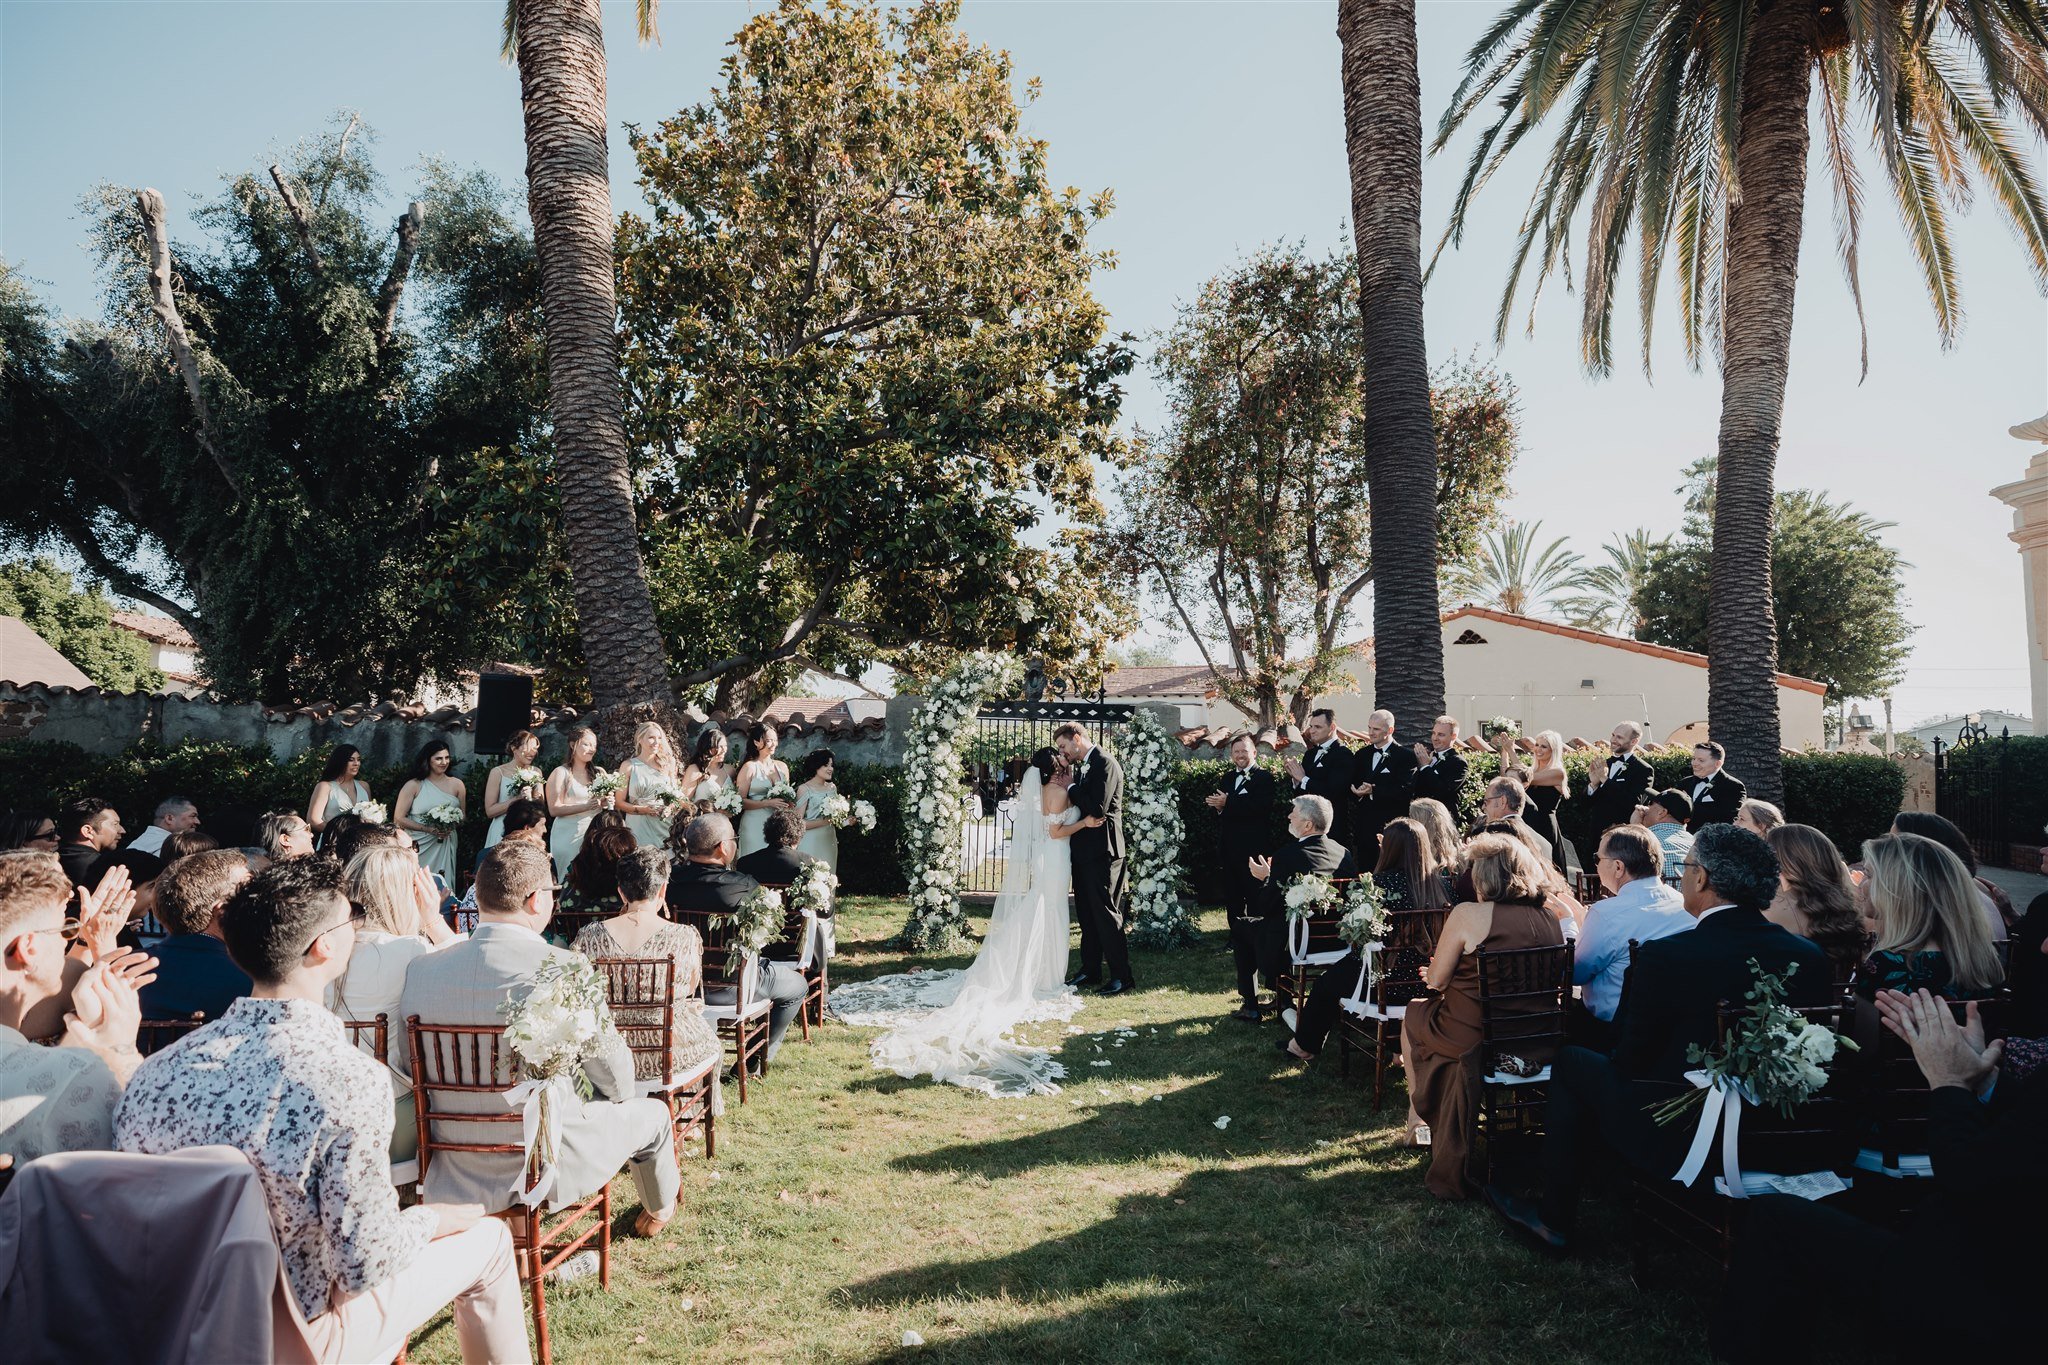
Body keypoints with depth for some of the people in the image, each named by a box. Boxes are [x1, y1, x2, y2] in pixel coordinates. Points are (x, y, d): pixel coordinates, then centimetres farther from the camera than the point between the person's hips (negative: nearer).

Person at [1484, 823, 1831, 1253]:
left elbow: (1631, 1059, -11)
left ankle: (1555, 1221, 26)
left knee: (1572, 1063, 16)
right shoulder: (1810, 956, -4)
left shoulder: (1664, 957, -21)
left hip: (1676, 1143, -6)